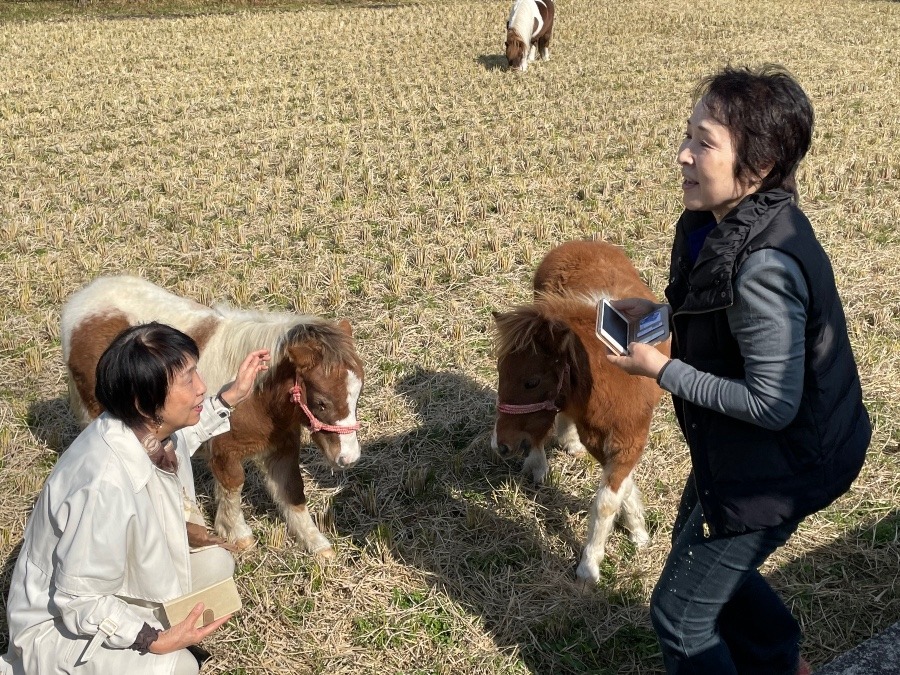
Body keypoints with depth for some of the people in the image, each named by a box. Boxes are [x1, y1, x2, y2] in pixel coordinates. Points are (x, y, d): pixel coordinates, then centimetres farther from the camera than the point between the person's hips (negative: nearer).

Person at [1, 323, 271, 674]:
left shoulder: (152, 429, -14)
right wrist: (154, 642, -29)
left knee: (216, 564, 3)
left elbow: (182, 437, 15)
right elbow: (79, 602, -29)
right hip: (64, 621, -8)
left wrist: (231, 396, 9)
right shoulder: (104, 487, -40)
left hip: (121, 585, 8)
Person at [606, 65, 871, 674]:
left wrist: (662, 370, -22)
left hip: (775, 466, -9)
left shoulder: (763, 266, -34)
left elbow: (773, 406, -28)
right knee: (700, 553, 31)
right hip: (736, 448, 10)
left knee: (680, 615, 8)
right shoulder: (732, 220, -5)